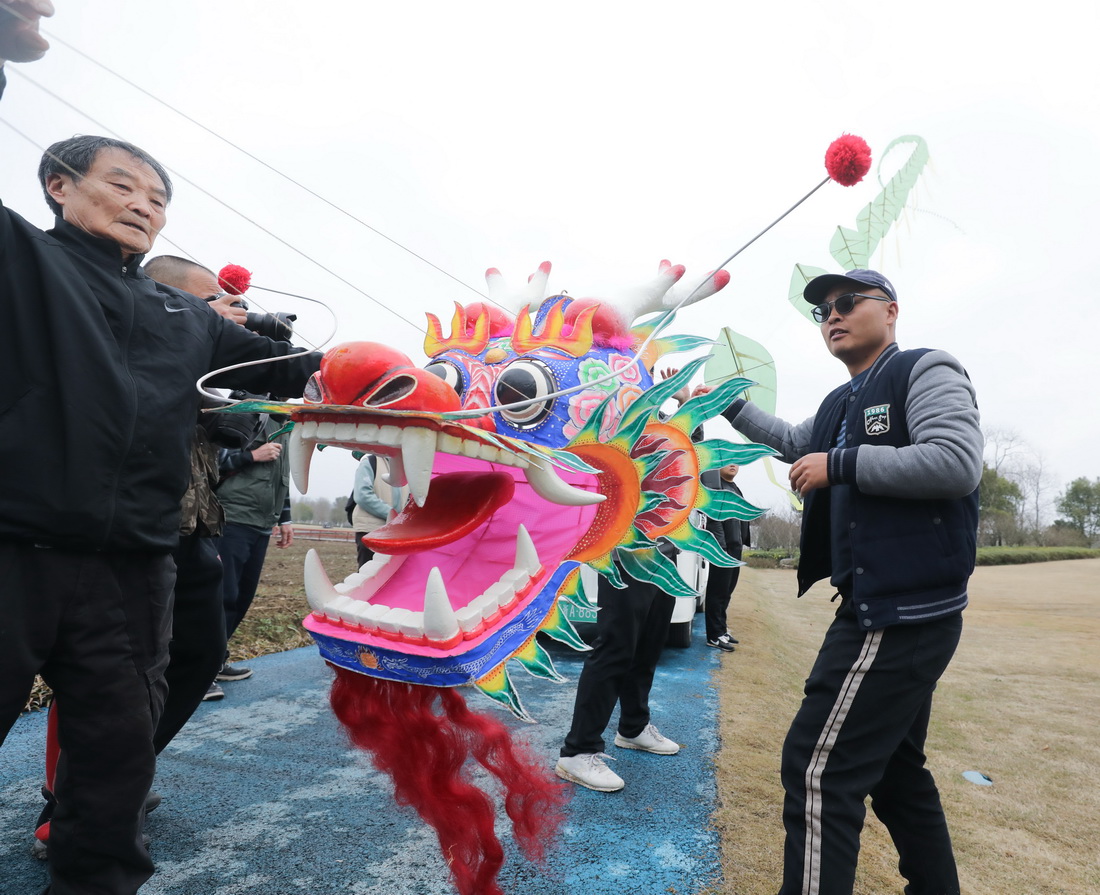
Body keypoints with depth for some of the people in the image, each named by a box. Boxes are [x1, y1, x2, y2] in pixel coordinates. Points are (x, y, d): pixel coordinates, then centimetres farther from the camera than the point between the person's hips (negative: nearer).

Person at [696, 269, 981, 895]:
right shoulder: (842, 403, 16)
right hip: (885, 610, 10)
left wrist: (839, 464, -19)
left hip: (903, 614, -10)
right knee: (894, 766, 21)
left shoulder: (925, 371, -9)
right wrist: (729, 404, 33)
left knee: (819, 766, -9)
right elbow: (791, 442, 35)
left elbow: (958, 463, -24)